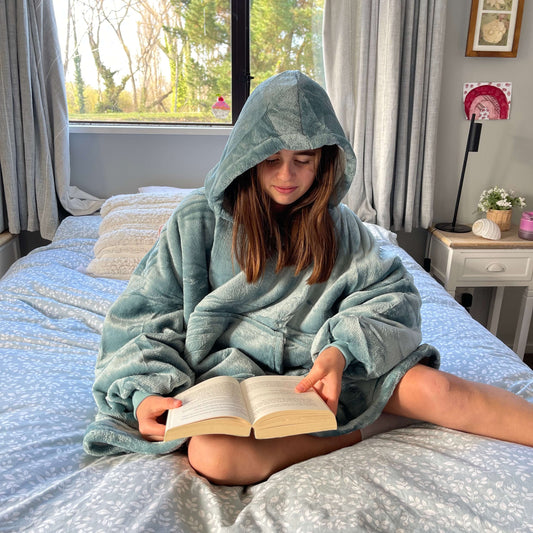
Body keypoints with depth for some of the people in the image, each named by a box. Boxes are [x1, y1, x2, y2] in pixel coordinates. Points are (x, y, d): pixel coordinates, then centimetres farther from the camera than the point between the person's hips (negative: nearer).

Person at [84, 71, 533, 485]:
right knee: (213, 455, -32)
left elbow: (390, 293, -2)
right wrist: (144, 390, -17)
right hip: (233, 367, -1)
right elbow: (145, 315, 1)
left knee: (431, 387, -22)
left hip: (323, 363, 2)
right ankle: (373, 426, -19)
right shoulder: (199, 221, 0)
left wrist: (341, 351, -22)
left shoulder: (336, 224, 7)